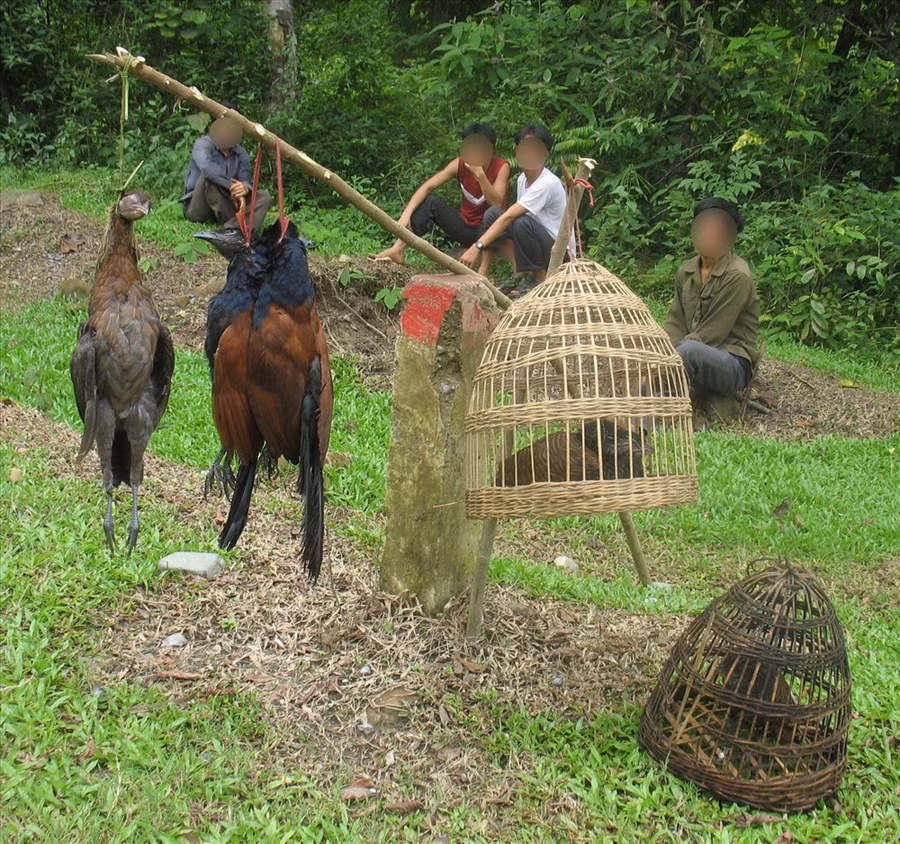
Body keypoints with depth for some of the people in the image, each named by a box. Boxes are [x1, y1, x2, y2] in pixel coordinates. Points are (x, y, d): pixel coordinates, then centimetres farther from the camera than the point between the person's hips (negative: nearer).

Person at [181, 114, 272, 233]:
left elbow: (244, 180, -6)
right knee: (209, 177, -33)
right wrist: (231, 186, -34)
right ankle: (230, 221, -31)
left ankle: (234, 227, -44)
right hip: (196, 208, -5)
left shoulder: (242, 155, 4)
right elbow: (206, 167, -34)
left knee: (264, 197, -15)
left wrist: (245, 188, -31)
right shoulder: (202, 144, -13)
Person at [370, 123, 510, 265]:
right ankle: (398, 250, -25)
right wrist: (406, 215, -27)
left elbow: (496, 203, -26)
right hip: (465, 226, 4)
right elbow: (427, 187, -13)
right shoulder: (460, 164, -6)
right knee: (430, 201, -16)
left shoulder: (501, 167, -14)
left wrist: (480, 175, -38)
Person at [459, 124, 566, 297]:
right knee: (493, 213, -5)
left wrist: (477, 246, -34)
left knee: (522, 223, -34)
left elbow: (509, 217, -30)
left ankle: (540, 278, -13)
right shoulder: (522, 179, 3)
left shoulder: (548, 183, -23)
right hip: (541, 246, 8)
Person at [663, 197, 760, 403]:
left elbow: (712, 334, -18)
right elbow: (675, 323, 5)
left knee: (690, 351, -38)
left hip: (733, 364, -7)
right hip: (698, 354, 7)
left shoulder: (737, 276, -16)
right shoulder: (686, 271, 7)